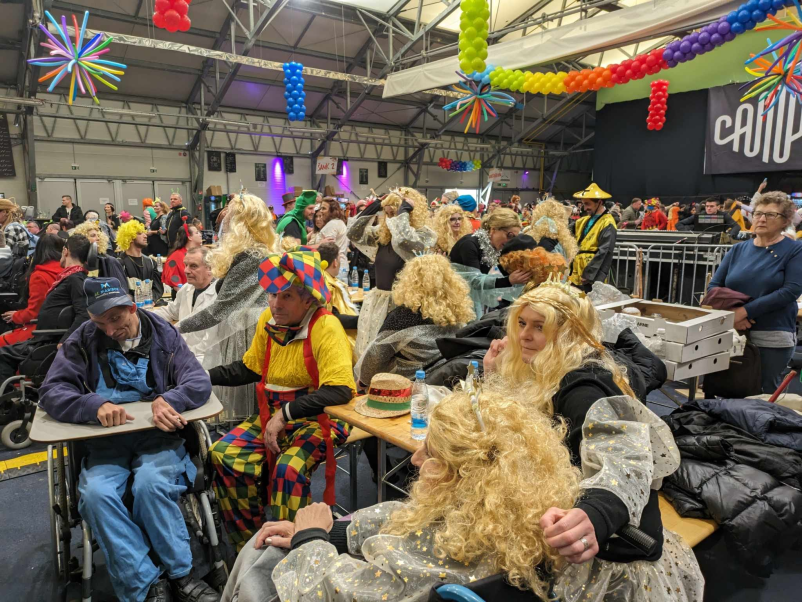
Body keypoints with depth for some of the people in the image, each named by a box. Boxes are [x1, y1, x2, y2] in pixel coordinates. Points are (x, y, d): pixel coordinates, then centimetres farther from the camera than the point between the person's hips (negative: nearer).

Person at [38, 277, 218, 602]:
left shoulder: (163, 335, 1)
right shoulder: (83, 341, 2)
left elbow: (199, 382, -7)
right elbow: (51, 391, -5)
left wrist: (168, 400, -29)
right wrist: (96, 405, -25)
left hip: (156, 434, -1)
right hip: (104, 441, 1)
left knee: (150, 484, -30)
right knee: (96, 494, -28)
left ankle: (180, 574, -11)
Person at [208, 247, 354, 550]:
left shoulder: (325, 327, -20)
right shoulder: (268, 320, 3)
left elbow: (339, 390, -31)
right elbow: (249, 368, 19)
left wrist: (286, 414, -29)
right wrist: (204, 376, 7)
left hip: (319, 418, -7)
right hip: (274, 413, 7)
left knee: (288, 469, -31)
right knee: (223, 456, -10)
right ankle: (249, 543, 8)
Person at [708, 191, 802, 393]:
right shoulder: (738, 249, 8)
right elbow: (714, 286, 4)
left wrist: (745, 310, -20)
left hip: (773, 337, -3)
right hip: (732, 333, 3)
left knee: (767, 395, 8)